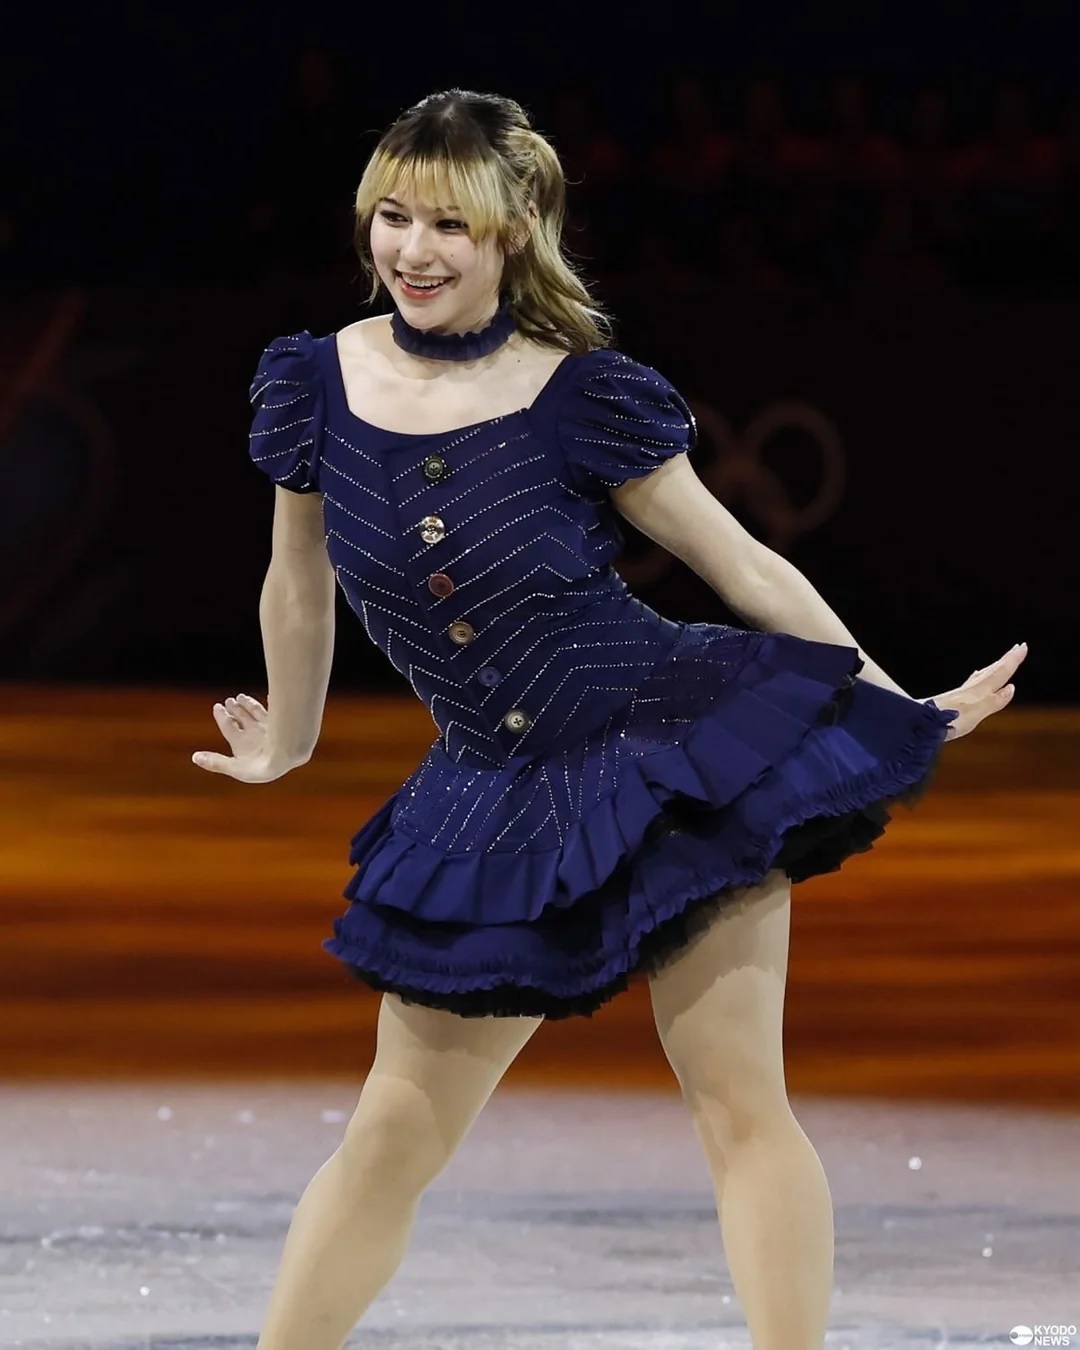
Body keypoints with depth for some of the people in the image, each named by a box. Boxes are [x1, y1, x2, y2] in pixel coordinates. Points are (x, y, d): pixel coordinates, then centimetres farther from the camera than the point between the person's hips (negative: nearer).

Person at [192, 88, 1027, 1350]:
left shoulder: (583, 397, -12)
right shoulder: (317, 385, -3)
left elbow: (743, 564, -2)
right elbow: (298, 591, 15)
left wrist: (898, 703, 2)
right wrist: (284, 745, 28)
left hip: (681, 756, -3)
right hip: (493, 813, 3)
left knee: (739, 1103, -6)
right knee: (395, 1130, 4)